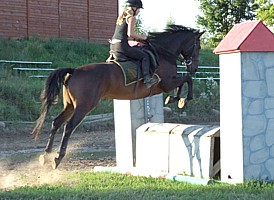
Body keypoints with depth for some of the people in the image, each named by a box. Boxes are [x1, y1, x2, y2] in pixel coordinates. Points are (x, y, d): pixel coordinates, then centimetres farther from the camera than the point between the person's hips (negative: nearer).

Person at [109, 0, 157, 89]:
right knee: (144, 56, 0)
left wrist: (136, 38, 20)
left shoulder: (121, 17, 20)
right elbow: (130, 33, -19)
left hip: (113, 45, 9)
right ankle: (147, 79, -10)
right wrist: (141, 37, -3)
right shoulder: (131, 18, -7)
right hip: (122, 45, -9)